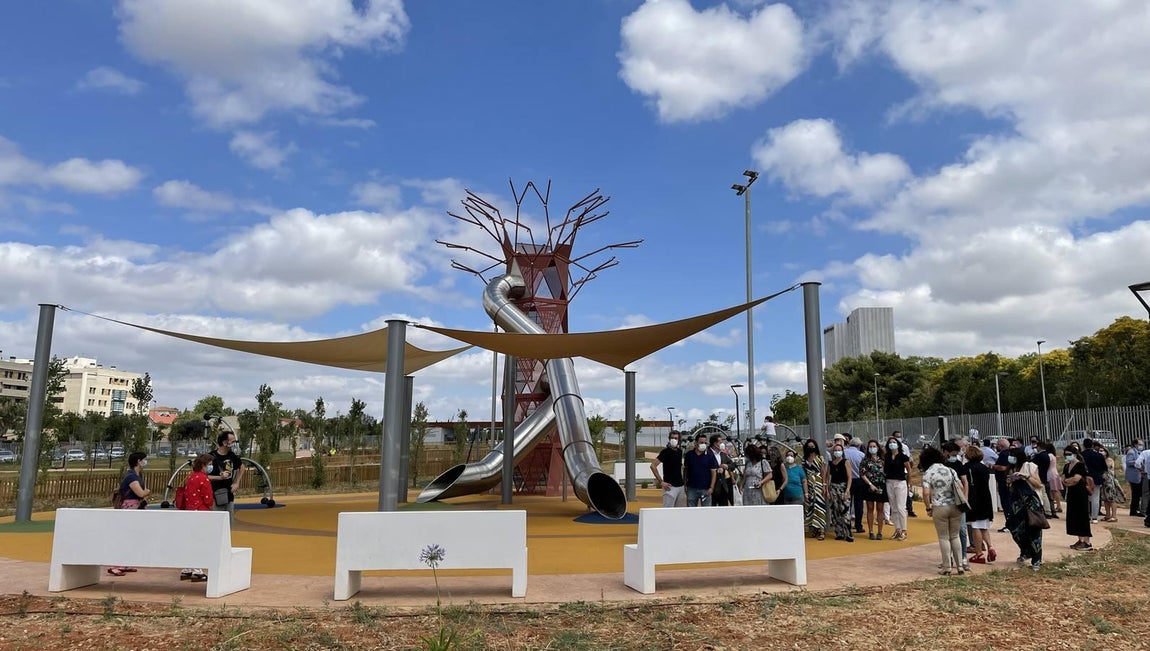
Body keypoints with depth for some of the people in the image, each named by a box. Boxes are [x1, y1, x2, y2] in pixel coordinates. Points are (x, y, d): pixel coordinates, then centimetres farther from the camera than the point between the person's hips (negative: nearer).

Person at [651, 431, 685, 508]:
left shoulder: (680, 451, 10)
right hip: (670, 486, -7)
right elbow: (653, 465, -15)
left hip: (680, 486, 7)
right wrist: (661, 482, -16)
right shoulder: (665, 451, -10)